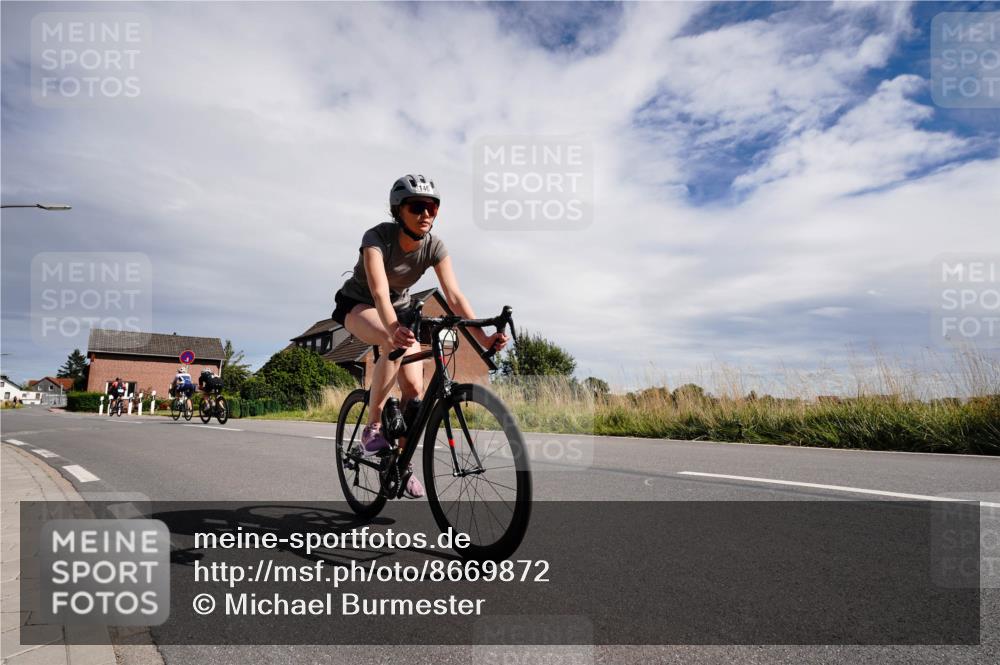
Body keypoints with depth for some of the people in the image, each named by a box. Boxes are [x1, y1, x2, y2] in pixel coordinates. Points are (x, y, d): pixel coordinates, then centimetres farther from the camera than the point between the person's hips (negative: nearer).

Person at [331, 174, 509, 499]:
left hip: (398, 309, 4)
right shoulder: (377, 237, -30)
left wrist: (482, 337, -40)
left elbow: (454, 296, -27)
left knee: (414, 387, -12)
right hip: (357, 305, -4)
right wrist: (394, 329, -64)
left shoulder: (434, 246, -18)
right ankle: (372, 428, -23)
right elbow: (379, 292, -45)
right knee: (394, 343, -38)